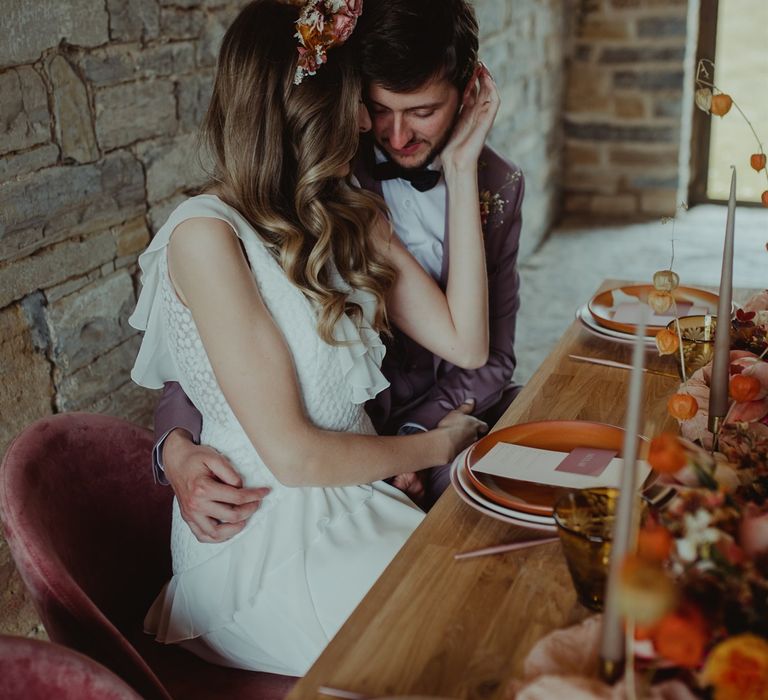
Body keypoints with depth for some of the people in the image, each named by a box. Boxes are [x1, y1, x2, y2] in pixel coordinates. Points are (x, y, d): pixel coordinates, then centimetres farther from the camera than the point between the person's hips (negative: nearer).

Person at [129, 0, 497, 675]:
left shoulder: (354, 216, 8)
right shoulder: (207, 233, -16)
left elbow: (466, 344, -1)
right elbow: (291, 453, -17)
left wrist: (461, 169, -1)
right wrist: (436, 446, -2)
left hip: (357, 504, 7)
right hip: (268, 537, -6)